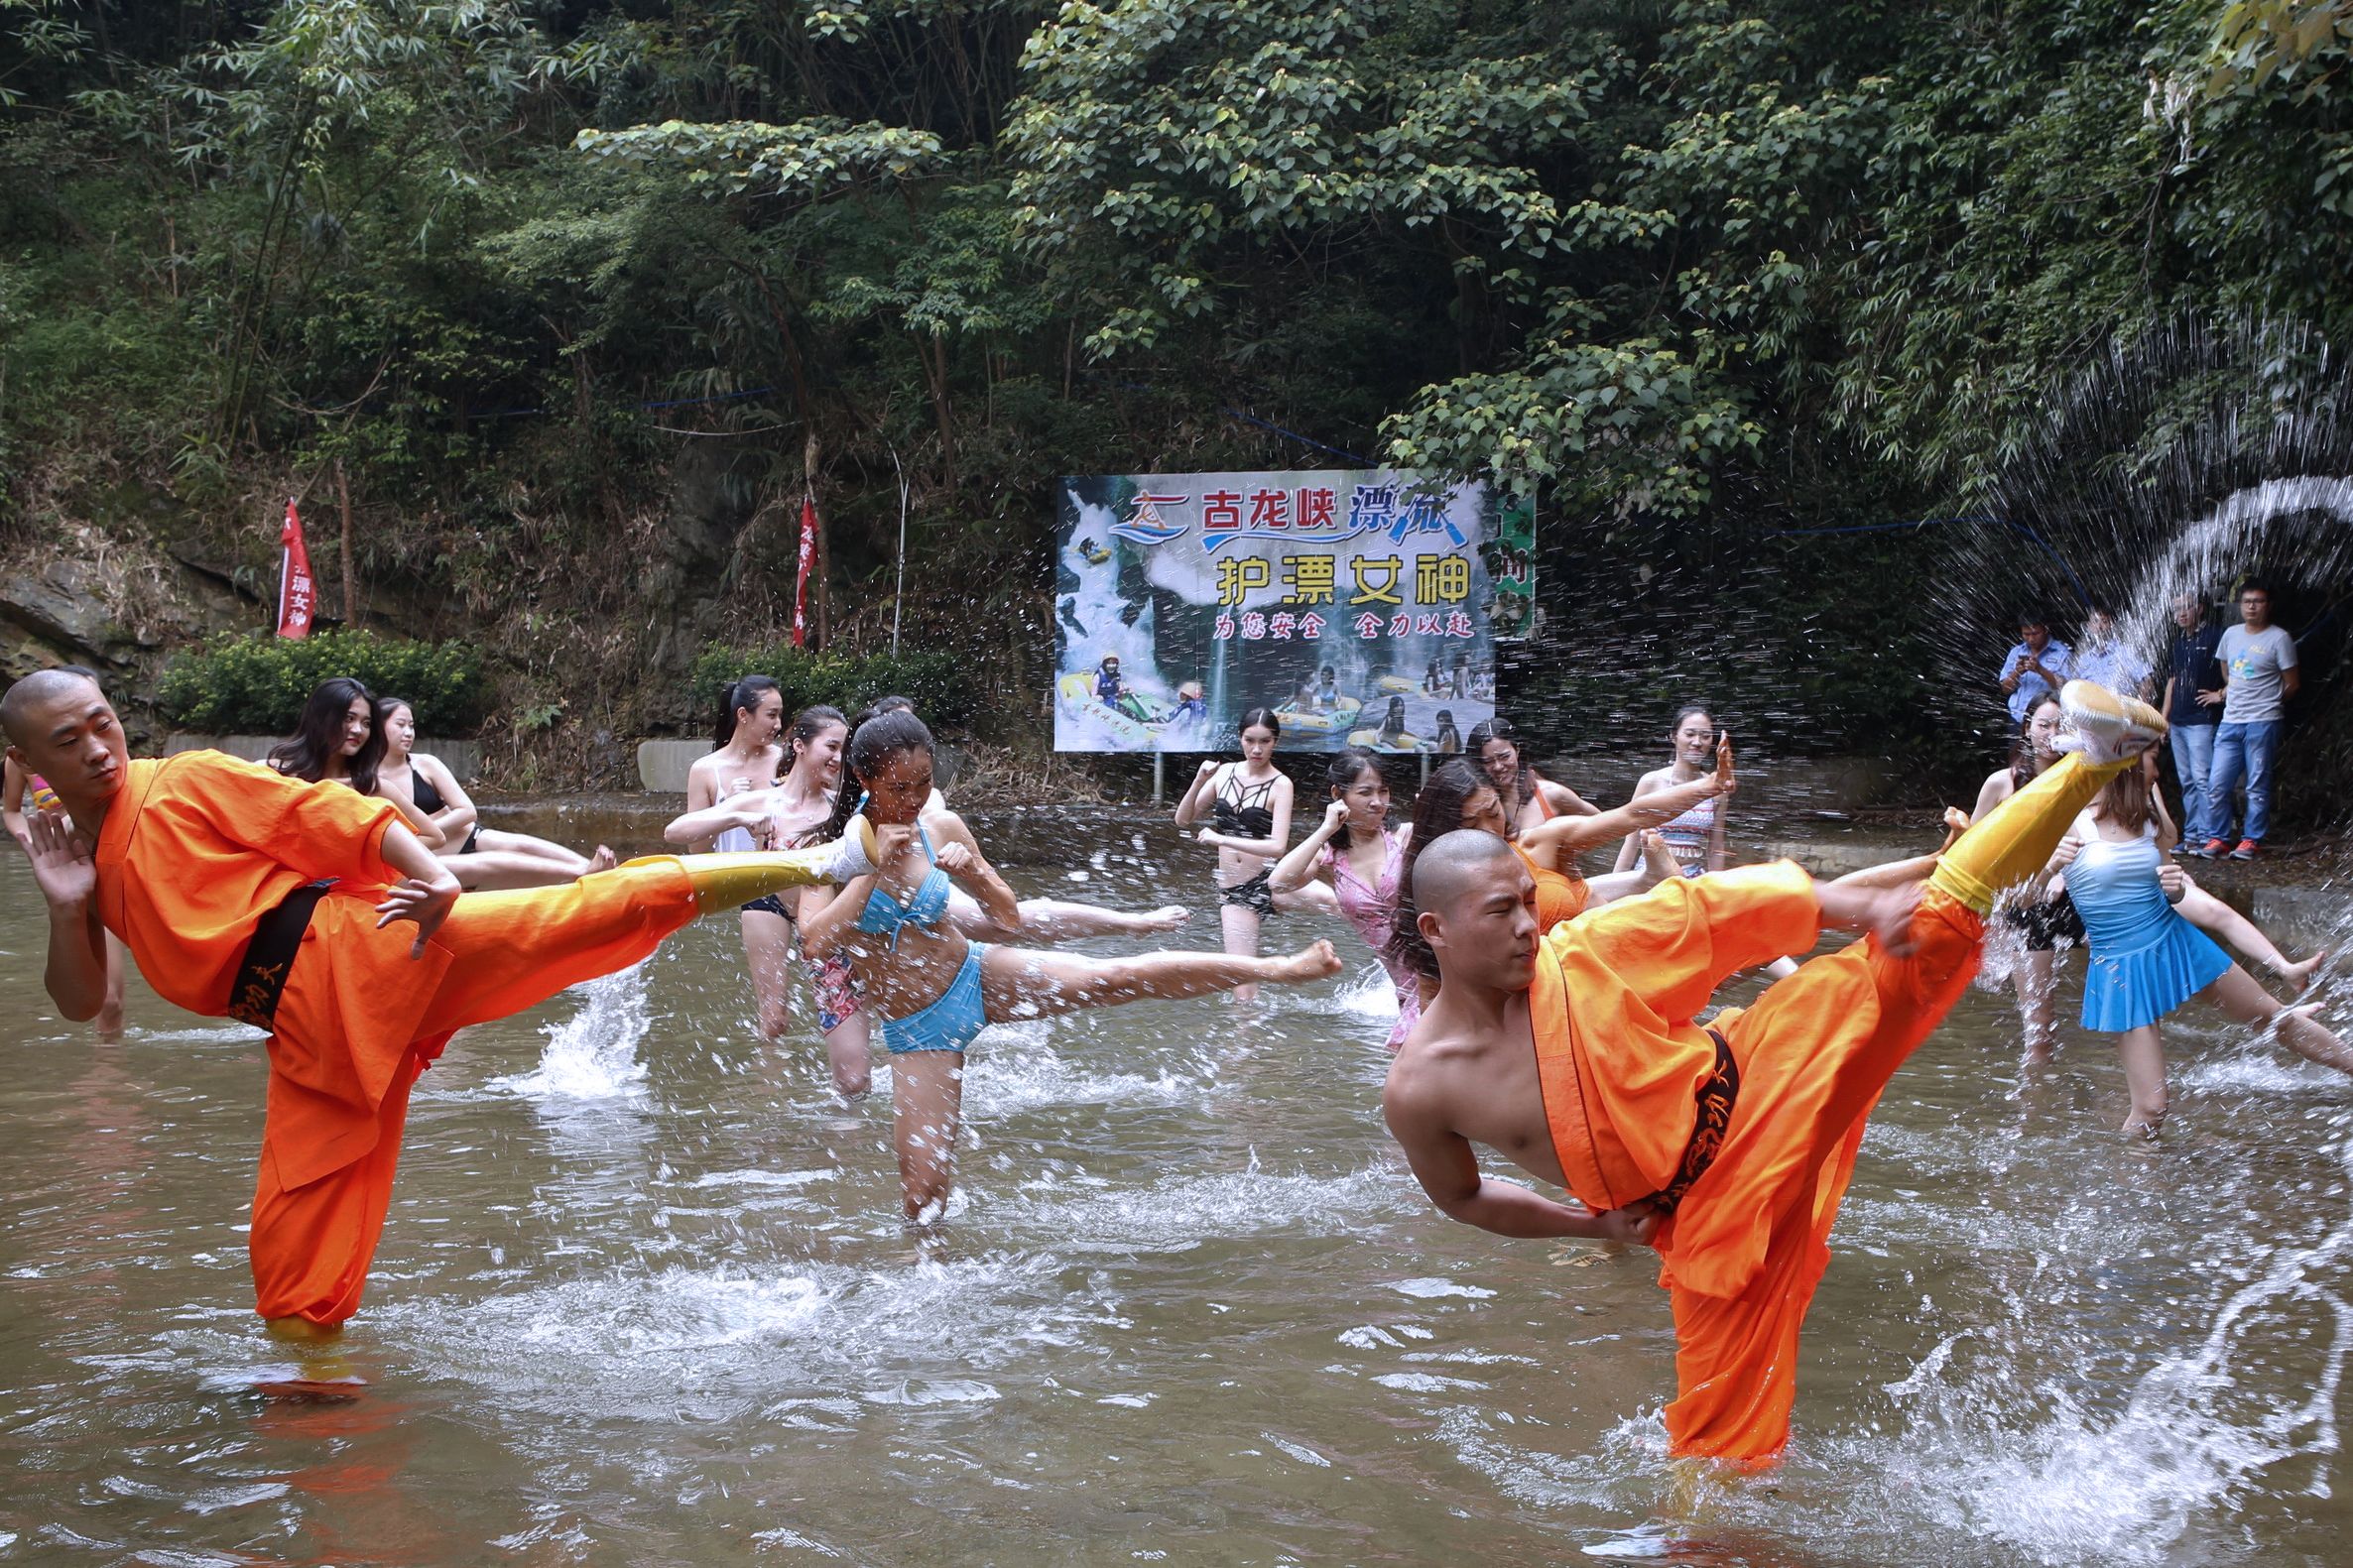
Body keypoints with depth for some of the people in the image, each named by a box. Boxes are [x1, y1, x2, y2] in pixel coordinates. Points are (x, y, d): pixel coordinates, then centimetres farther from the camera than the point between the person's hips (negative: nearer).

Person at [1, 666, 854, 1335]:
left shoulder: (184, 783, 1)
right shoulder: (75, 854, 19)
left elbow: (334, 813, -6)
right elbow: (80, 1000, 21)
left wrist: (433, 876, -23)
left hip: (354, 953, -5)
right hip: (310, 1036, 5)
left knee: (594, 910, -21)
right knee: (293, 1252, 6)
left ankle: (802, 864, -21)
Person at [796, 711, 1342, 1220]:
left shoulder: (942, 829, -4)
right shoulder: (836, 847, -11)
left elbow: (1007, 916, 4)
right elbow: (817, 941, -24)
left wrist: (973, 872, -17)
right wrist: (874, 868, -26)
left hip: (978, 975, 1)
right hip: (916, 1028, -1)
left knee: (1122, 976, -14)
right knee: (923, 1184, -4)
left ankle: (1275, 968, -11)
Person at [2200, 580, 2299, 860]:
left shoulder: (2279, 638, -4)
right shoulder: (2231, 634, 12)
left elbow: (2292, 683, 0)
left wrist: (2268, 702, 9)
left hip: (2263, 723, -5)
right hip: (2230, 722, 5)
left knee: (2258, 786, -1)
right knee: (2217, 784, 0)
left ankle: (2252, 840, 5)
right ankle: (2218, 839, 9)